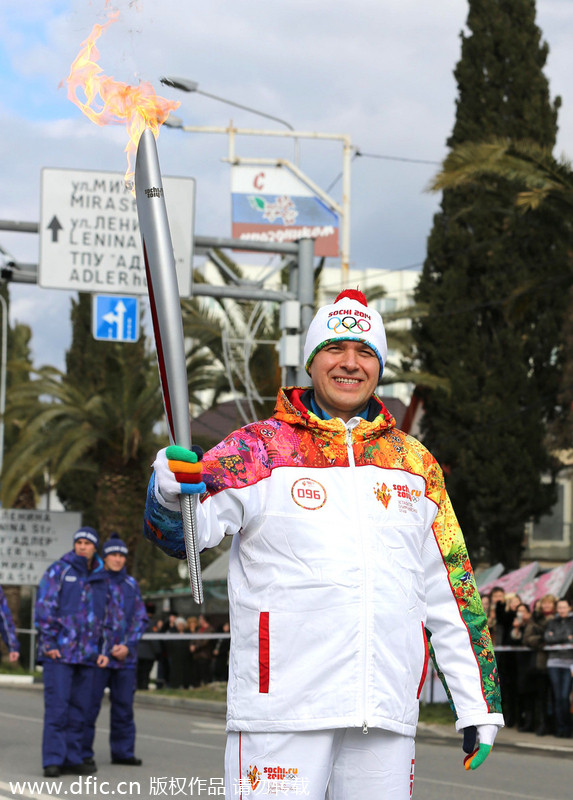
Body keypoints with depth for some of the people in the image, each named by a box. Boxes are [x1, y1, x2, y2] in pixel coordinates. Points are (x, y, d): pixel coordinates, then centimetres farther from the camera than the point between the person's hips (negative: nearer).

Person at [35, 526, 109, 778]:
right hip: (58, 653, -5)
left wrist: (104, 650, 11)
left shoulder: (101, 579, 14)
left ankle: (72, 759, 11)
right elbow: (44, 607, -4)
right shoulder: (58, 571, 0)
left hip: (87, 654, 5)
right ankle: (53, 760, -10)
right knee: (57, 706, -10)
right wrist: (49, 643, -11)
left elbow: (106, 618, 19)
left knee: (79, 709, 6)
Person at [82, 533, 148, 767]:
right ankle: (83, 752, 1)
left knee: (123, 706, 8)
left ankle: (123, 751, 15)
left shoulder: (132, 585, 12)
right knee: (89, 705, -5)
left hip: (126, 657, 4)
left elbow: (141, 619, 12)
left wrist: (128, 646, -3)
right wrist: (104, 648, -8)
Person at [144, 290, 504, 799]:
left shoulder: (414, 462, 14)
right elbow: (185, 529, -12)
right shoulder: (259, 448, 3)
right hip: (282, 708, -3)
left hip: (388, 715, 4)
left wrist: (479, 704, 14)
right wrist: (170, 493, -36)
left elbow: (450, 589, 17)